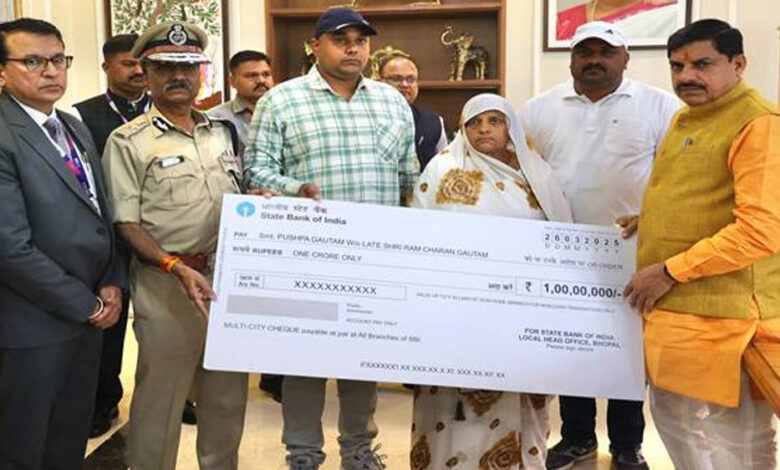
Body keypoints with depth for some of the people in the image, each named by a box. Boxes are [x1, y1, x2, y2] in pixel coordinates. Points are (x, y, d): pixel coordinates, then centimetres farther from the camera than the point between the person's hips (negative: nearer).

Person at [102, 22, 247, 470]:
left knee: (228, 392, 16)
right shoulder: (128, 141, -5)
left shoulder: (224, 131, 11)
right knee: (162, 393, 6)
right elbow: (126, 224, -8)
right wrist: (176, 267, -19)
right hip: (167, 283, -5)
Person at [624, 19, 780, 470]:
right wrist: (651, 219, 12)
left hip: (720, 314, -9)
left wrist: (670, 271, -19)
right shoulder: (685, 117, 15)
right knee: (671, 416, 19)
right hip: (674, 306, 9)